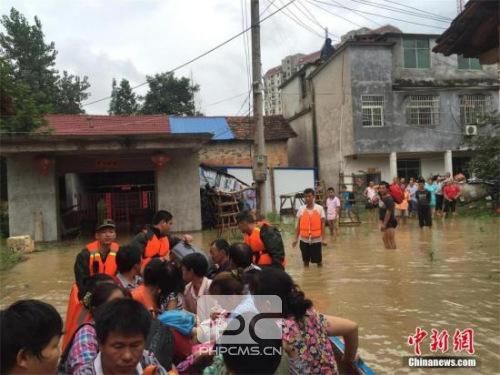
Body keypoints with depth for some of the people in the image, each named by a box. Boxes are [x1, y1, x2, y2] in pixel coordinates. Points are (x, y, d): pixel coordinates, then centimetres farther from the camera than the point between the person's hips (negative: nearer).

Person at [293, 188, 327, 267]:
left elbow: (322, 225, -3)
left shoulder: (319, 208, -5)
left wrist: (323, 239, -8)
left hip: (316, 239, -2)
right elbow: (298, 226, 5)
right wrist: (296, 239, 2)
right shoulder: (301, 209, 0)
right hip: (304, 239, 2)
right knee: (306, 261, 12)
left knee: (318, 261, 7)